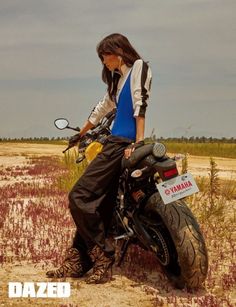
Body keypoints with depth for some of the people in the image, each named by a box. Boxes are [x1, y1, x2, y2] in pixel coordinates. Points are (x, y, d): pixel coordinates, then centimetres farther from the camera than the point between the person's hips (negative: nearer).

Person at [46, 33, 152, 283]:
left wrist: (138, 142, -22)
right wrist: (81, 133, 45)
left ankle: (102, 255, -7)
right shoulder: (118, 78, 26)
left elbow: (140, 106, -12)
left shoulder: (138, 66, 0)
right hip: (115, 142, 9)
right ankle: (78, 263, 6)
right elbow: (103, 107, 36)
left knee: (80, 196, -14)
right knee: (97, 204, 5)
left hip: (123, 143, -9)